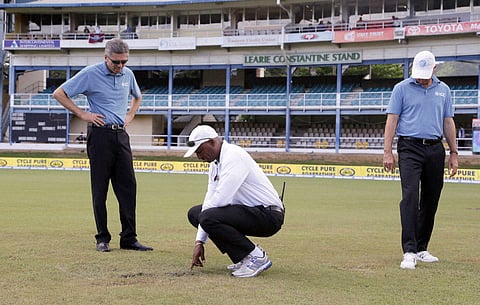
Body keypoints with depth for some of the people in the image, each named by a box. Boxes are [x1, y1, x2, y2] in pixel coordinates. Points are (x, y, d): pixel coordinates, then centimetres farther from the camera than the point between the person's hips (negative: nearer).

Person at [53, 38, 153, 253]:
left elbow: (137, 96, 32)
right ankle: (102, 238, 6)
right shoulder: (90, 74, -6)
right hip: (100, 135, -5)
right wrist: (82, 114, -6)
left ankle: (129, 238, 6)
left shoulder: (127, 74, 10)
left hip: (121, 135, 5)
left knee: (128, 187, 1)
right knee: (100, 189, -1)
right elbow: (59, 93, -4)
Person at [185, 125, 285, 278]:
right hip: (248, 212, 10)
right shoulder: (215, 163, 13)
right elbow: (210, 199, 11)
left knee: (208, 217, -27)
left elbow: (220, 199, -26)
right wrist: (199, 242, 5)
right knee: (195, 212, 12)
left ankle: (256, 257, -12)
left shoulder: (233, 155, -18)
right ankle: (243, 258, 7)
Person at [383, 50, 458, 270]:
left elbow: (448, 122, 17)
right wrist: (388, 152, -8)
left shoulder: (443, 90, 13)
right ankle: (409, 252, -20)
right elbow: (392, 120, 0)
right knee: (410, 196, -16)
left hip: (435, 150, 4)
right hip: (410, 148, -4)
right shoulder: (402, 88, 3)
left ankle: (421, 249, 16)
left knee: (431, 200, 6)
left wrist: (453, 153, 13)